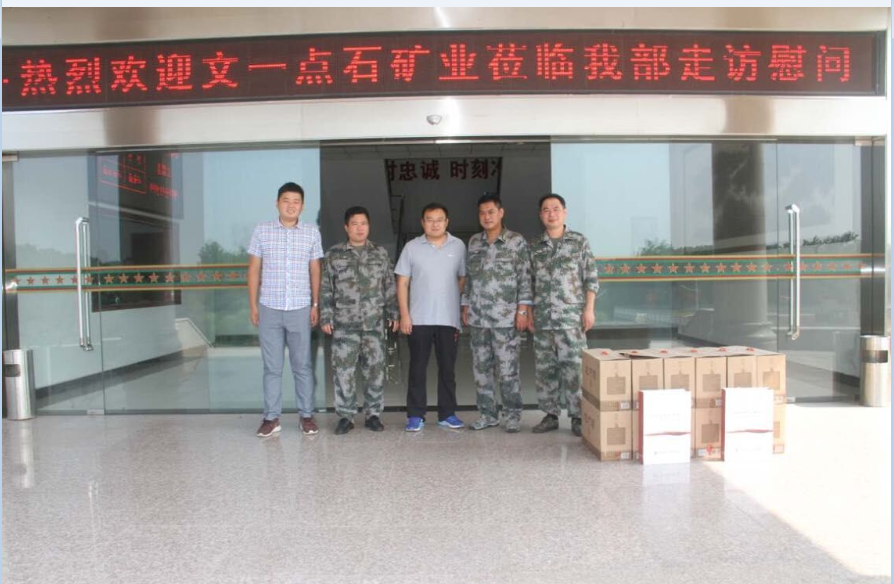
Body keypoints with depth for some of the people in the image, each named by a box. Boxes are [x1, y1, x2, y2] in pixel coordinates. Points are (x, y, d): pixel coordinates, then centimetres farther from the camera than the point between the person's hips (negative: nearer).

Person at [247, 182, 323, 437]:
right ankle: (271, 417, 16)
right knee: (272, 367, 7)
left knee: (302, 366, 7)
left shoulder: (312, 232, 3)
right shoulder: (261, 231, 2)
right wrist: (253, 305, 2)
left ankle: (306, 415, 17)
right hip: (269, 309, 0)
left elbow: (315, 271, 8)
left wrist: (316, 305, 4)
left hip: (300, 309, 0)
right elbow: (254, 270, 5)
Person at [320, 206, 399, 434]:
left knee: (375, 369, 4)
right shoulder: (334, 254, 4)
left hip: (374, 323, 1)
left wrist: (393, 314, 7)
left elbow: (390, 287, 10)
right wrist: (325, 318, -1)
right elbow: (326, 289, 4)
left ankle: (373, 414, 18)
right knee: (343, 370, 1)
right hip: (344, 324, -1)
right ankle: (345, 416, 14)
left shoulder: (380, 253, 7)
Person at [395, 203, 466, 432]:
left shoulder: (458, 246, 4)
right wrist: (404, 315, -4)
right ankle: (415, 415, 13)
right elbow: (402, 283, 2)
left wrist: (463, 313, 3)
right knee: (417, 367, 4)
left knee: (447, 368, 7)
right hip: (419, 318, -1)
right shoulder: (412, 247, 2)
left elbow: (463, 279, 9)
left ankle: (447, 413, 18)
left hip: (449, 319, 1)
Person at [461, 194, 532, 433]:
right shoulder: (473, 242, 12)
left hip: (506, 317, -4)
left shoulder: (517, 241, -1)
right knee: (481, 368, 8)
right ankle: (487, 413, 20)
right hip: (477, 317, 4)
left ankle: (513, 414, 12)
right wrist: (465, 306, 12)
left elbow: (525, 277, -3)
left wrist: (523, 309, -9)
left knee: (507, 370, -2)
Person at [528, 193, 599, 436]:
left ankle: (577, 416, 8)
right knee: (544, 369, 7)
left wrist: (589, 308, -5)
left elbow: (591, 278, 2)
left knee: (573, 368, -4)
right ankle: (550, 415, 18)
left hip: (571, 317, -3)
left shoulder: (579, 241, 4)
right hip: (542, 318, 3)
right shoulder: (534, 246, 11)